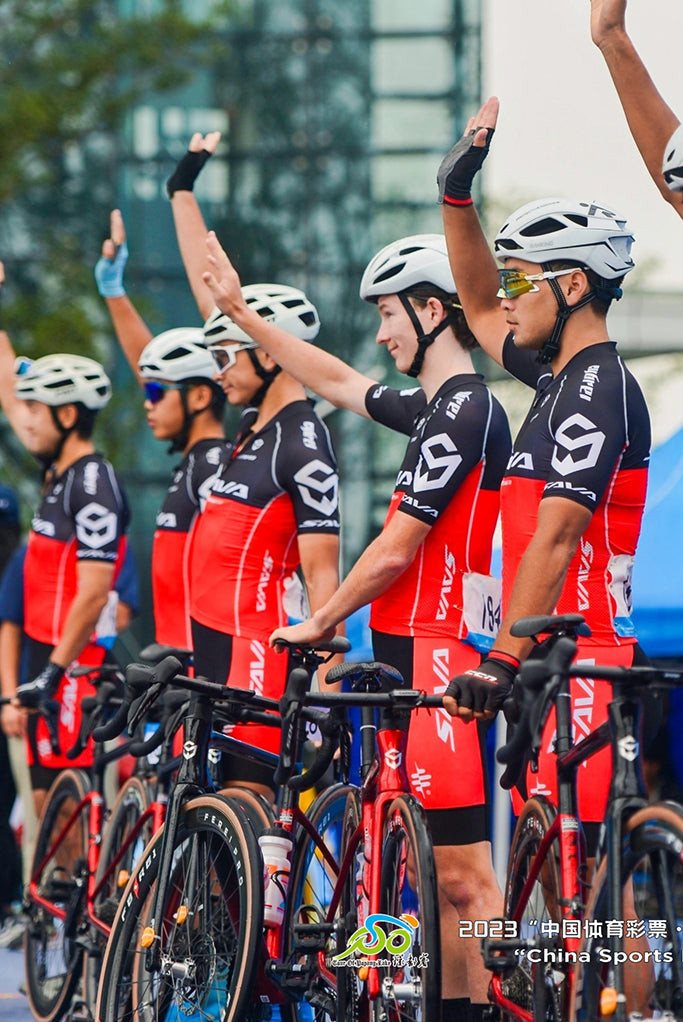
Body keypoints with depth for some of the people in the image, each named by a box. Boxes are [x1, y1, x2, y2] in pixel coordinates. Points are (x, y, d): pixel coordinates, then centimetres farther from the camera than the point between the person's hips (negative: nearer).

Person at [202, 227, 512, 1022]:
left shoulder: (465, 410, -12)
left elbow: (396, 548, -13)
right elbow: (338, 383, 33)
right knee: (444, 874, 10)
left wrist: (319, 622, -2)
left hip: (442, 657, -10)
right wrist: (241, 312, 37)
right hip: (413, 656, 10)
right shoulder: (436, 408, 18)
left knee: (465, 876, -15)